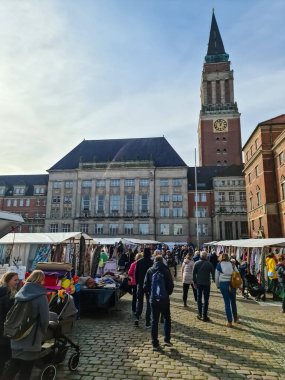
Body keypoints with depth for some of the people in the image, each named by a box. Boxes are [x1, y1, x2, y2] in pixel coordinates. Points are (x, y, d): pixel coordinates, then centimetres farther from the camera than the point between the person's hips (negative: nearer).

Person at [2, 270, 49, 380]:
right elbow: (44, 318, -17)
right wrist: (42, 332, 2)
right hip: (32, 339, -6)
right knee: (26, 370, 10)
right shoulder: (41, 296, -18)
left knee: (13, 365, 22)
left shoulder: (21, 292, 1)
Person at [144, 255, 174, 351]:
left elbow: (146, 285, -1)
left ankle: (155, 344, 12)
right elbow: (171, 285, -5)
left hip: (153, 299, 1)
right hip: (164, 299, -1)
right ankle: (167, 339, 15)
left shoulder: (150, 271, -3)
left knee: (154, 321, 9)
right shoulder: (166, 271, -8)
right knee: (167, 319, 18)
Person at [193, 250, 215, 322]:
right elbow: (213, 273, -5)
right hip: (207, 284, -2)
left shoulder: (196, 263, -5)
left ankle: (200, 314, 20)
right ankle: (204, 316, 7)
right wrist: (214, 279, 11)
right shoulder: (209, 264, -11)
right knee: (206, 300, 5)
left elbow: (194, 273, -3)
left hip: (199, 283, 2)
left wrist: (194, 282, 5)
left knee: (199, 299, 15)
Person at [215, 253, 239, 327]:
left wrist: (218, 285, 11)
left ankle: (229, 322, 8)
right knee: (233, 302, 19)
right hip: (232, 284, 2)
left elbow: (216, 277, -1)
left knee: (227, 303, 5)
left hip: (223, 284, -2)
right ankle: (235, 318, 33)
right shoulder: (232, 264, 3)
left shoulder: (219, 265, -1)